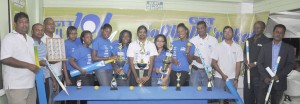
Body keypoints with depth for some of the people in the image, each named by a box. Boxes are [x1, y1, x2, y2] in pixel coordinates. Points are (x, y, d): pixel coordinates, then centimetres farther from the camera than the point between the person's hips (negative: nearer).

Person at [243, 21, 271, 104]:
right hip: (248, 72, 5)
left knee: (259, 96, 0)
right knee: (247, 95, 10)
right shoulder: (249, 40, 16)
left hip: (259, 74, -5)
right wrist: (245, 60, 0)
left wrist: (255, 64, -16)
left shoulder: (266, 41, -3)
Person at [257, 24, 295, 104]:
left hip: (279, 82, 0)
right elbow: (259, 63, 2)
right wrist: (265, 77, -10)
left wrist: (279, 76, -14)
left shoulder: (288, 48, 4)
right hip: (265, 81, 0)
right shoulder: (265, 47, 7)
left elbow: (291, 64, -2)